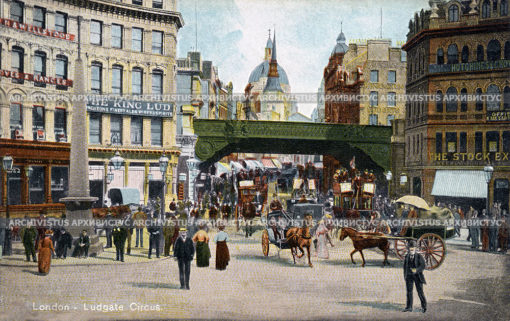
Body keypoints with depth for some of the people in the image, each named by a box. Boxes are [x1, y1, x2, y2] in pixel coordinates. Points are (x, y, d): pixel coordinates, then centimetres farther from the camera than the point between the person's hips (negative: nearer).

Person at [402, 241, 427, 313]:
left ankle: (424, 306, 13)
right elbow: (405, 266, 13)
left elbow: (423, 266, -12)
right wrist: (405, 276, 11)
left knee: (420, 291, -3)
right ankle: (409, 307, 3)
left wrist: (416, 270, -27)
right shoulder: (406, 256, 6)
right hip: (409, 276, 3)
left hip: (417, 276, -3)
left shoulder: (419, 256, -6)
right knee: (409, 291, 0)